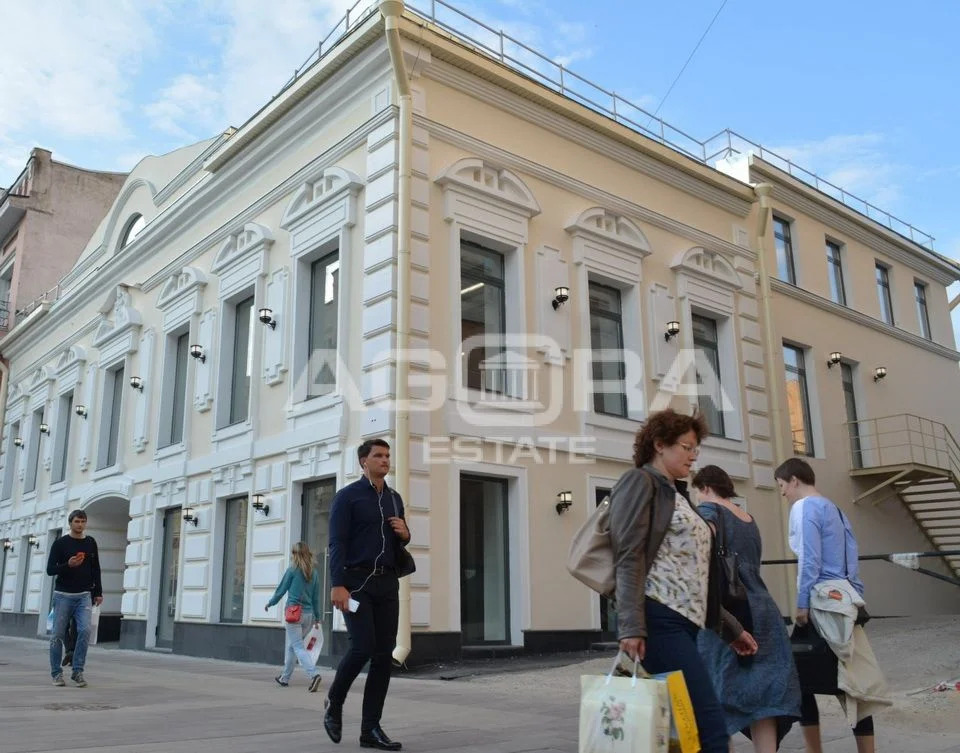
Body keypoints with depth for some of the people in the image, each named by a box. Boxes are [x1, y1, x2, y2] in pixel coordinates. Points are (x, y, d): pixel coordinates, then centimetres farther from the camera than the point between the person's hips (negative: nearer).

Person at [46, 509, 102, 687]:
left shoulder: (90, 543, 8)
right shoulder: (60, 543, -1)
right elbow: (50, 569, -4)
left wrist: (98, 592, 9)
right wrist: (68, 565, -22)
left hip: (84, 595, 2)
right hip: (63, 595, -2)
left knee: (85, 630, -13)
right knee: (58, 634, 2)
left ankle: (78, 671, -4)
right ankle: (56, 673, 16)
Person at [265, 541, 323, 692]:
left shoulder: (293, 570, -6)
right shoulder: (314, 572, 7)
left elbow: (281, 590, 2)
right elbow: (316, 597, 11)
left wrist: (270, 603, 19)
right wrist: (317, 618, 18)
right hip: (308, 614, 6)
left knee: (298, 646, -7)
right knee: (291, 646, 19)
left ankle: (314, 674, -26)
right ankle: (285, 678, 28)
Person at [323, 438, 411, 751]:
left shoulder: (394, 499, 15)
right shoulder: (348, 496, -3)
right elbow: (337, 544, -10)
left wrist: (404, 534, 1)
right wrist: (338, 584, -20)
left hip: (387, 583, 6)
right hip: (356, 581, -6)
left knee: (384, 655, 1)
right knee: (363, 646, -15)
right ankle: (334, 702, 14)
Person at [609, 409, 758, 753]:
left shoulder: (675, 494, 26)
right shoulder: (640, 482, -1)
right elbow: (628, 558, -12)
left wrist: (731, 626, 25)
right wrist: (631, 625, -22)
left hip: (685, 621, 9)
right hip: (660, 619, -9)